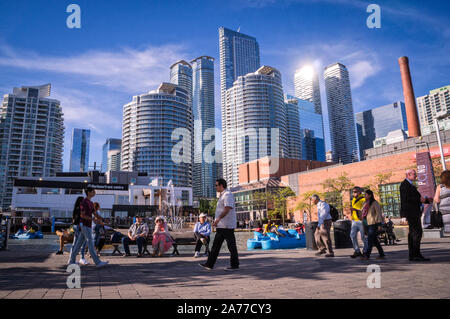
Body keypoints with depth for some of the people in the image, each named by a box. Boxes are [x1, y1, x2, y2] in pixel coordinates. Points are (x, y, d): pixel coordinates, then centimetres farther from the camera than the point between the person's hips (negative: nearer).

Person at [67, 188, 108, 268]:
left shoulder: (91, 203, 16)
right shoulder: (84, 202, -13)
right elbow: (82, 215, -19)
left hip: (88, 226, 9)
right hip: (85, 225, -9)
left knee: (79, 243, 13)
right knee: (91, 243, -10)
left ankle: (71, 260, 20)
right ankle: (98, 262, -10)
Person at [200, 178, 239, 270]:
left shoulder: (228, 194, -13)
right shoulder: (222, 195, 19)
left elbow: (227, 208, -24)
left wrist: (218, 219, -27)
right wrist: (217, 221, 22)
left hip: (227, 225, -11)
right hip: (221, 225, 11)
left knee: (231, 245, -2)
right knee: (216, 245, 10)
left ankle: (235, 265, 7)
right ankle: (209, 264, 14)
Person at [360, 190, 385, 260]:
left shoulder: (375, 203, -8)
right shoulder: (366, 203, 15)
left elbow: (378, 214, -11)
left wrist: (379, 224, -15)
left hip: (374, 224, -8)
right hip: (368, 224, 8)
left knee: (370, 239, -11)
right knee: (374, 240, 10)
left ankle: (366, 255, -11)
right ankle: (381, 254, 18)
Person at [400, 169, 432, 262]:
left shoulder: (411, 185, 23)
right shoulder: (404, 184, -9)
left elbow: (416, 197, 26)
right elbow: (406, 198, -20)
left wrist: (426, 200, 12)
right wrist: (419, 199, -18)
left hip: (415, 212, 10)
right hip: (410, 212, -10)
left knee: (412, 233, 10)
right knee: (417, 232, -14)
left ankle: (412, 255, 13)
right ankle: (416, 255, -13)